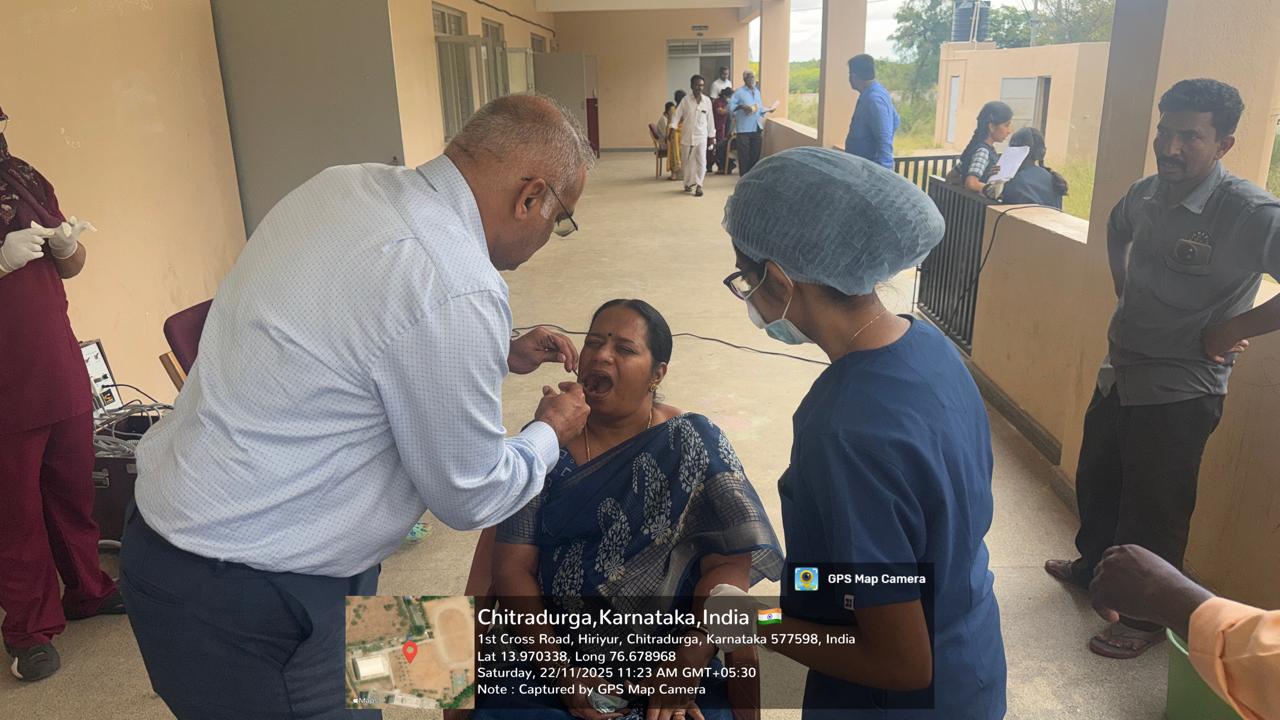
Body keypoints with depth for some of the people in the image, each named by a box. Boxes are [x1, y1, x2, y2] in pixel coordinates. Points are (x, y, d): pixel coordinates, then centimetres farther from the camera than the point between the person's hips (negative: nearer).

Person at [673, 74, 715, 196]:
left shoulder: (707, 101, 3)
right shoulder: (686, 100, -2)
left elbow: (710, 119, 8)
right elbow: (677, 115, -5)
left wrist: (711, 135, 9)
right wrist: (672, 128, -19)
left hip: (701, 136, 0)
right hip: (687, 136, 0)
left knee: (701, 161, -11)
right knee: (688, 162, 8)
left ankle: (698, 185, -6)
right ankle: (688, 183, 23)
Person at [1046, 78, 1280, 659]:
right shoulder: (1147, 193, -1)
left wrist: (1232, 329, -21)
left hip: (1179, 392, -7)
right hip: (1119, 371, 7)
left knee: (1154, 509, 7)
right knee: (1095, 480, 23)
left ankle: (1146, 616, 29)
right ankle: (1093, 565, 48)